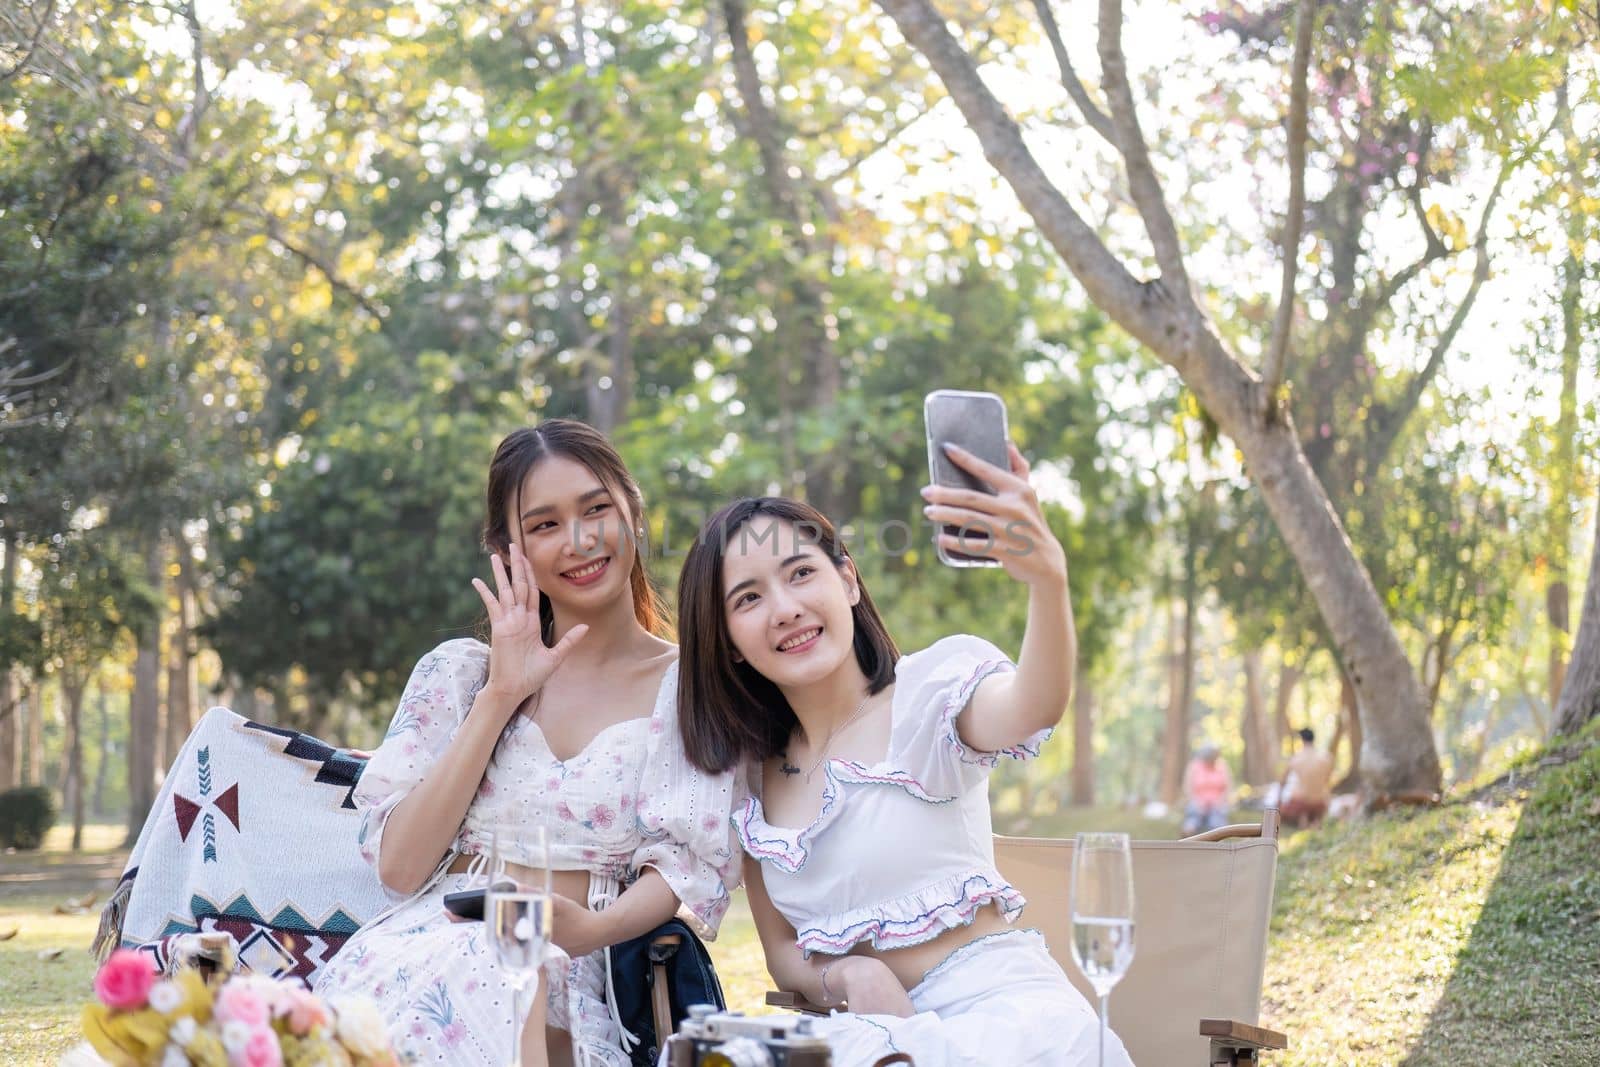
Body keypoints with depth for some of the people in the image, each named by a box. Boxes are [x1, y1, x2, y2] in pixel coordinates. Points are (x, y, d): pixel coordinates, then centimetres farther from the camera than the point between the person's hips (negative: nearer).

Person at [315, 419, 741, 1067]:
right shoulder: (459, 672, 14)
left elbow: (691, 868, 0)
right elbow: (399, 865, 3)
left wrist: (590, 928, -22)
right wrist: (500, 698, -2)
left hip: (569, 978, -2)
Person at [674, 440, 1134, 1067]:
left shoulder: (932, 688, -5)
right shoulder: (748, 774, 11)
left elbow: (1030, 710, -29)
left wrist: (1047, 575, -50)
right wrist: (847, 977, -9)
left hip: (1005, 1013, -4)